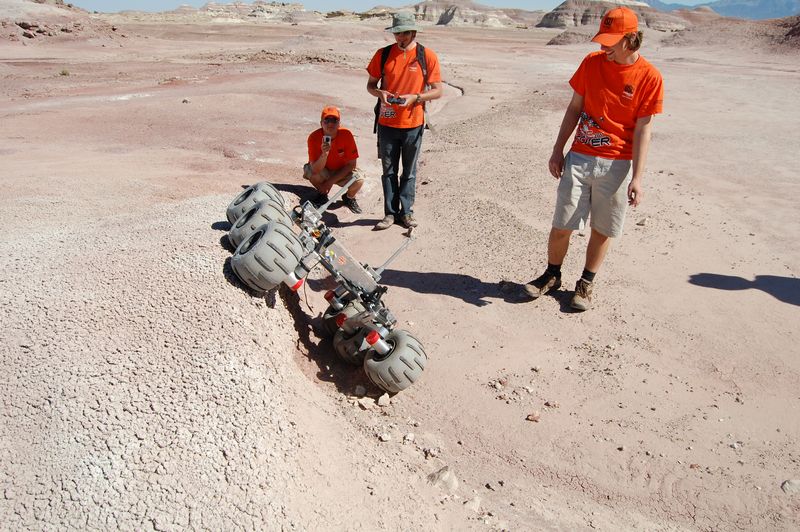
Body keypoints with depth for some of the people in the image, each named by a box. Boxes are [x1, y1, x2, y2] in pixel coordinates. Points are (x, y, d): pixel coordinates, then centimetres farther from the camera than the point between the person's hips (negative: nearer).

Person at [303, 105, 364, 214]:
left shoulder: (346, 135, -22)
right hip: (323, 172, 1)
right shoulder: (314, 137, -23)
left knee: (359, 179, -30)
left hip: (342, 172, 0)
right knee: (308, 169, -31)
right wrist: (324, 154, -46)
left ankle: (349, 198, 8)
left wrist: (331, 181, -18)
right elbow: (315, 170, -28)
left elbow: (351, 164, -16)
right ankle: (322, 195, 2)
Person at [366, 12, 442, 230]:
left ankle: (406, 212, 20)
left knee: (409, 171, 9)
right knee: (389, 170, 7)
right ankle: (390, 213, 17)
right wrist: (380, 93, -13)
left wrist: (414, 97, -18)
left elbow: (437, 91, -2)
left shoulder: (427, 56, -3)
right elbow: (370, 85, 10)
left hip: (413, 124, -1)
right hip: (387, 123, 1)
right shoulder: (383, 54, 2)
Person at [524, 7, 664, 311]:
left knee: (603, 229, 7)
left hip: (617, 165, -2)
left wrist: (637, 177, -12)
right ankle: (552, 275, 26)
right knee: (562, 225, 4)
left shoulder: (649, 77, -7)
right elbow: (574, 109, 8)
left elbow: (642, 130, -7)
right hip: (579, 158, 2)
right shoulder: (592, 63, 2)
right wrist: (558, 150, 7)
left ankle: (586, 283, 25)